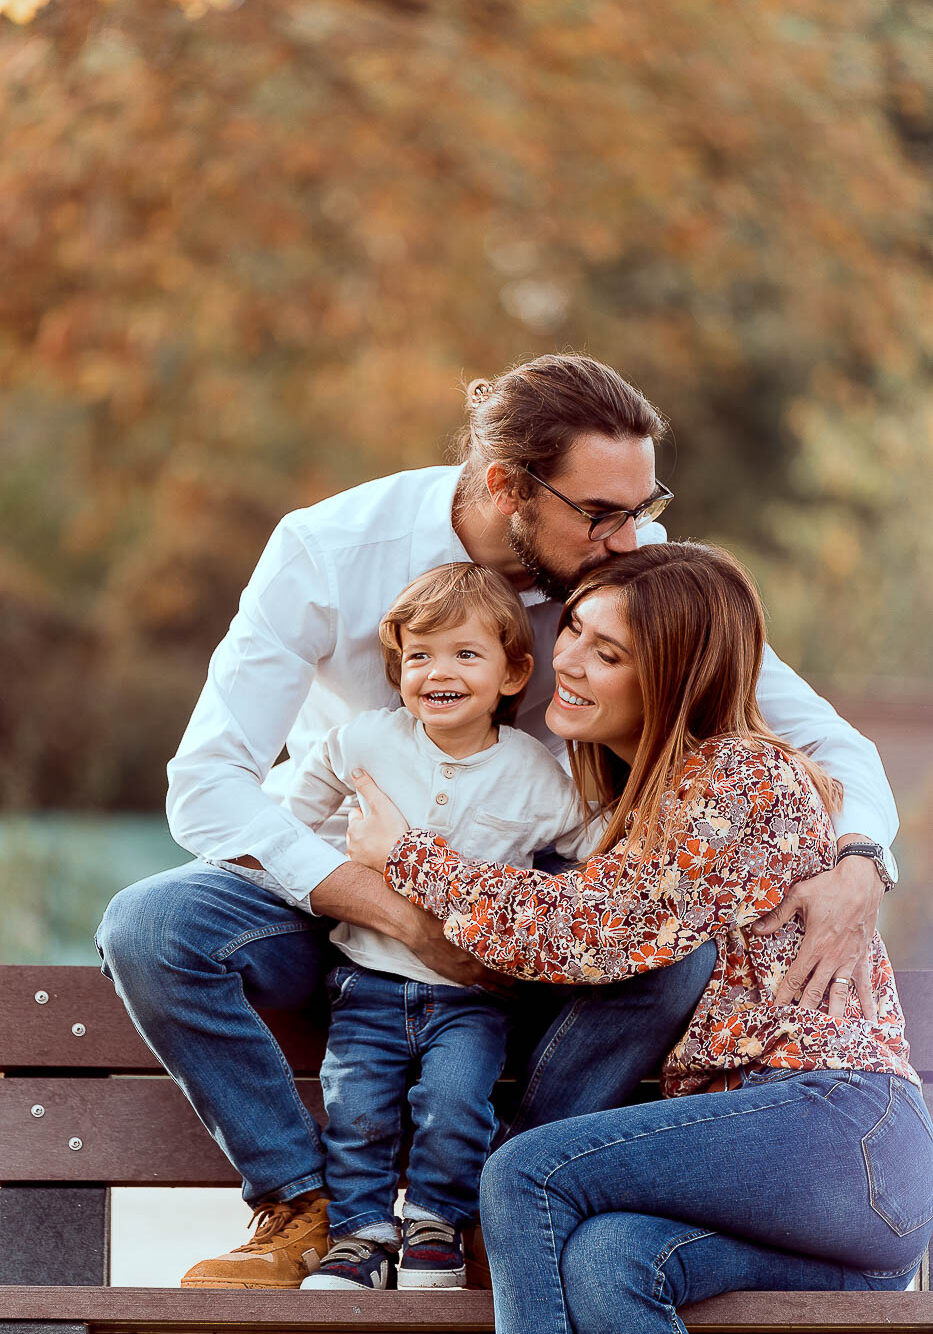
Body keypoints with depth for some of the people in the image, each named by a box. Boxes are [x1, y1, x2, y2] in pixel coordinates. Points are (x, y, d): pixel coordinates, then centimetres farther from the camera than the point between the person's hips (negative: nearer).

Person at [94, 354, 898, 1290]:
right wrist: (403, 917, -34)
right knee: (147, 929, -30)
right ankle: (304, 1207, -14)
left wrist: (856, 864, -34)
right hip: (332, 888, -1)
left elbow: (823, 738, -11)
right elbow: (208, 783, -24)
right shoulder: (327, 550, -21)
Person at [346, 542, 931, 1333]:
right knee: (601, 1265, -25)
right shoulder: (648, 794, 22)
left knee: (528, 1175, -22)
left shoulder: (742, 775, -7)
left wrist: (407, 857, 0)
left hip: (843, 1126, -8)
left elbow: (590, 933, -12)